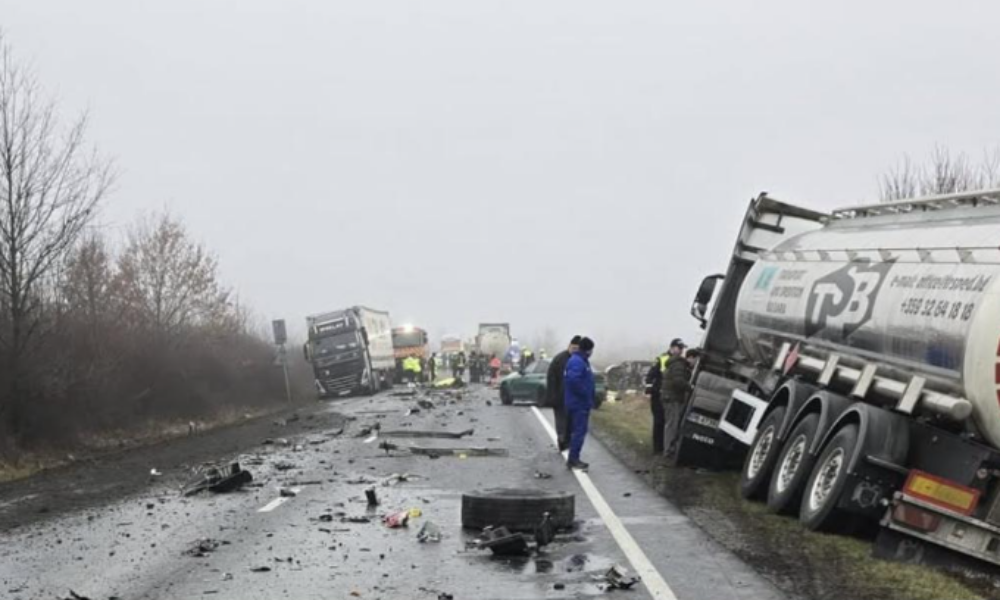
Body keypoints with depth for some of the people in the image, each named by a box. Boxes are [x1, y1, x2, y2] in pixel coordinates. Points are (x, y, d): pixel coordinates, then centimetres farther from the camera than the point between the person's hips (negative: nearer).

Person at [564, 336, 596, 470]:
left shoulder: (582, 361, 16)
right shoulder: (577, 362, -18)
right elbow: (574, 380, -32)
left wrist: (590, 399, 15)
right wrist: (585, 393, -22)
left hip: (581, 403, 11)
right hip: (579, 403, -11)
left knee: (578, 431, 14)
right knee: (579, 431, -8)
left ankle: (574, 459, 18)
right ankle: (573, 459, -6)